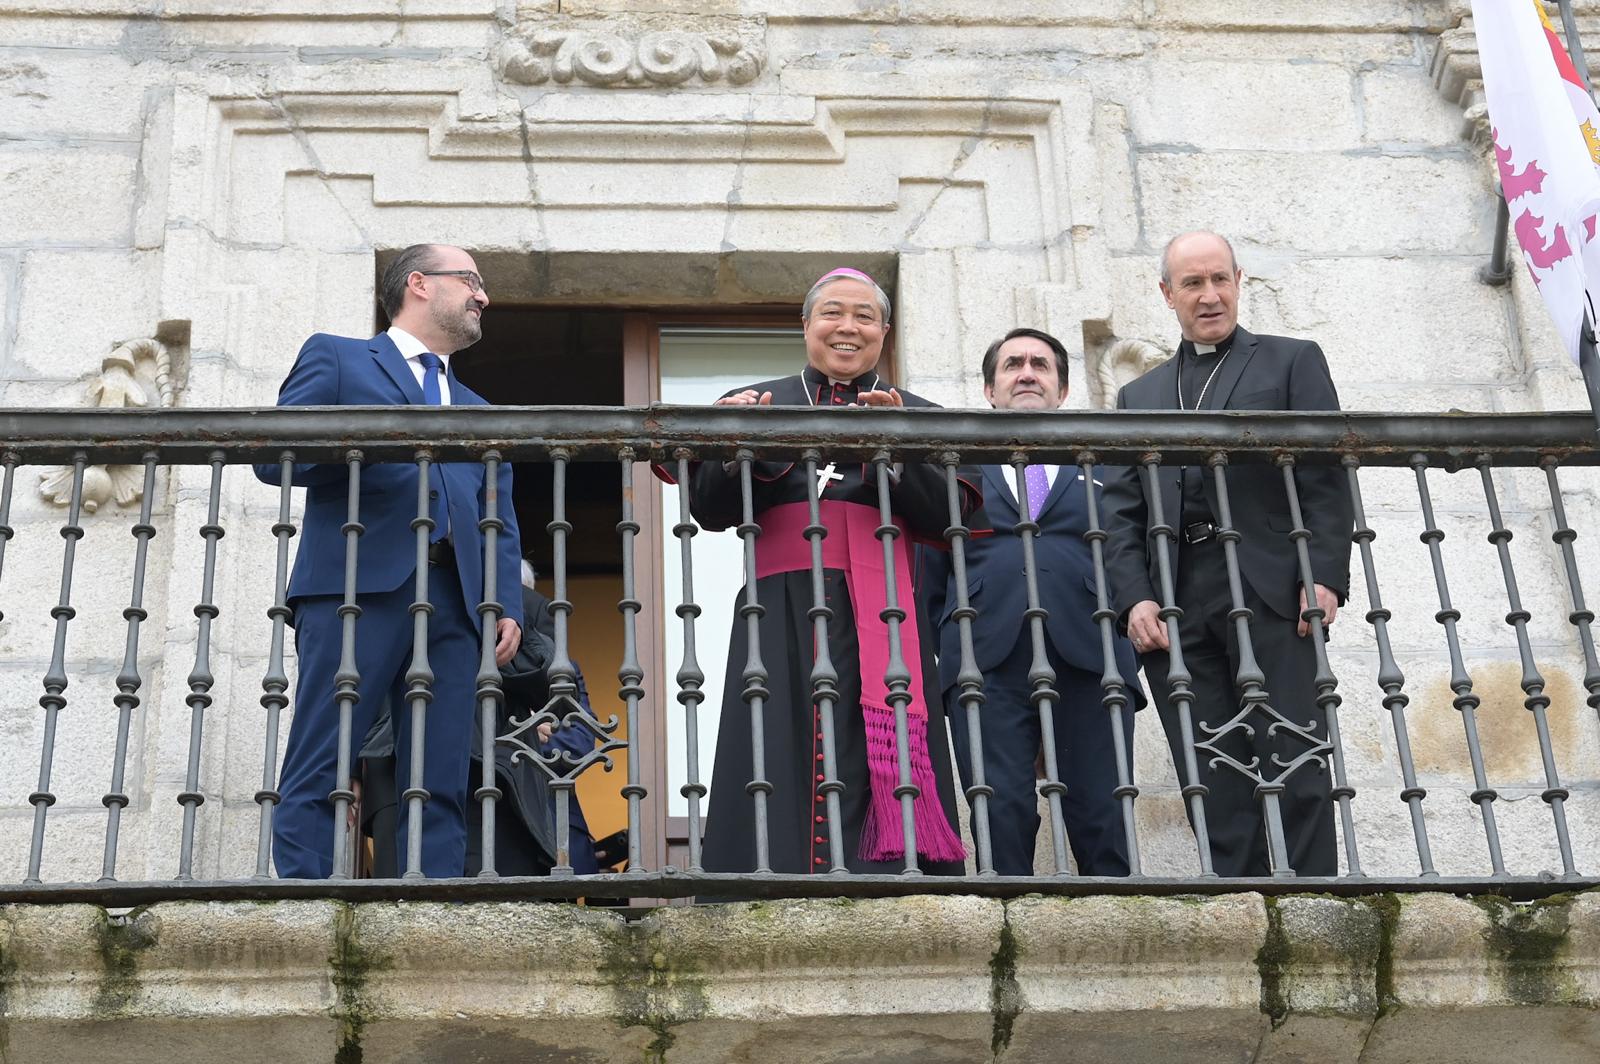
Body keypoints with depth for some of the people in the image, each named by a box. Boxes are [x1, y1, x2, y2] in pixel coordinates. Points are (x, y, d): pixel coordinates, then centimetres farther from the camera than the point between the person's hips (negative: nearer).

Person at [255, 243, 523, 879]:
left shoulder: (477, 412, 31)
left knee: (441, 785, -2)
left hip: (452, 600, 5)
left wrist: (507, 604, 4)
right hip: (357, 585, -5)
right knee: (319, 776, -11)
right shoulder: (336, 358, 15)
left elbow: (499, 520, 21)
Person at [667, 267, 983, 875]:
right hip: (783, 610, 0)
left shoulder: (919, 415, 18)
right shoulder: (754, 405, 20)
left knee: (879, 770, -10)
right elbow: (707, 510, 8)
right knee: (784, 763, -10)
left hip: (882, 614, 0)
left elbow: (953, 512, 3)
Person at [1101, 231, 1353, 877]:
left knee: (1292, 767, -7)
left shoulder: (1292, 362, 14)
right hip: (1177, 604, 3)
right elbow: (1121, 509, 14)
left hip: (1268, 590, -3)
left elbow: (1327, 478, 3)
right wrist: (1135, 598, -2)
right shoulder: (1139, 396, 24)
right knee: (1217, 782, -1)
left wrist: (1325, 575, -10)